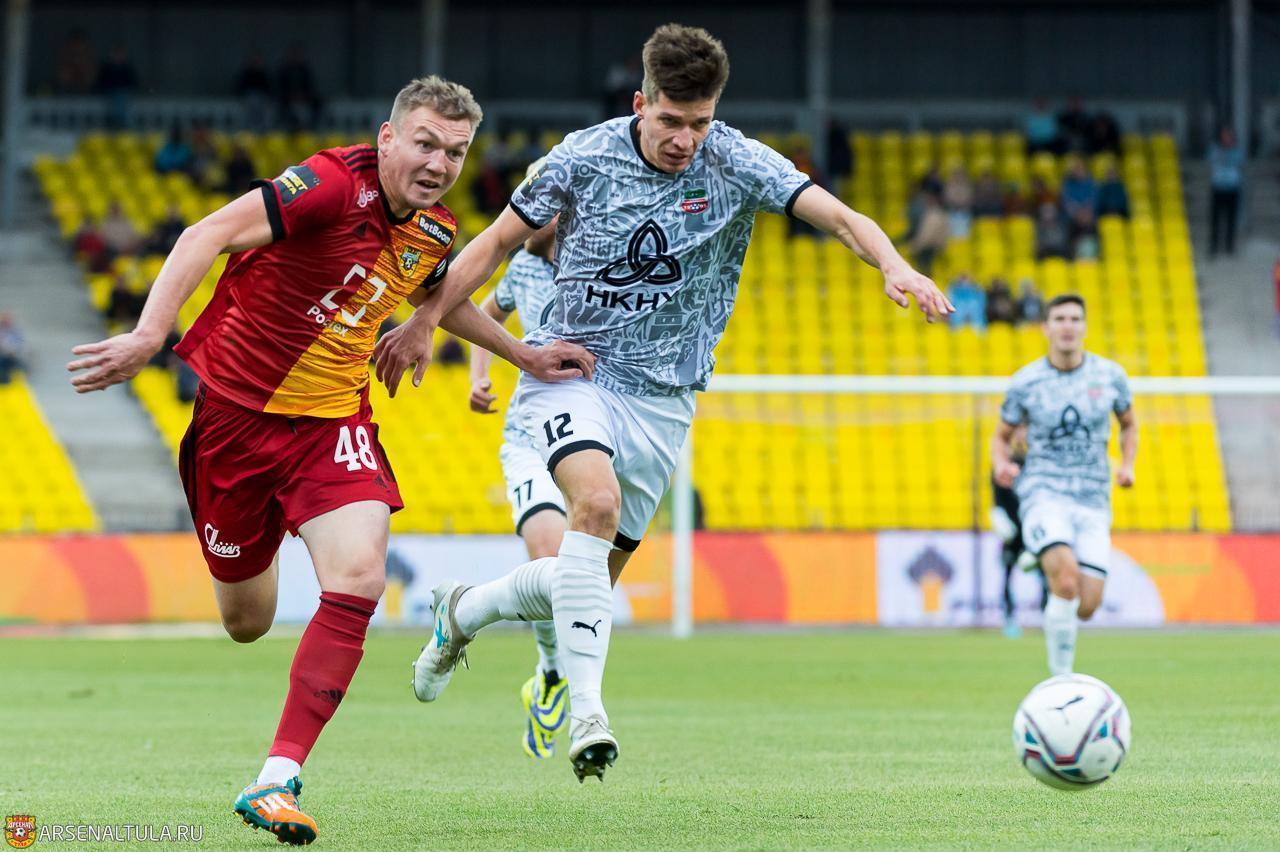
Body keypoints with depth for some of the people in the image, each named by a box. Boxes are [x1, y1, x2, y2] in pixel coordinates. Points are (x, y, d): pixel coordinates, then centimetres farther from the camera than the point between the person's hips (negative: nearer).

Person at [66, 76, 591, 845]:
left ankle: (276, 782, -20)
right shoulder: (334, 185, -22)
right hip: (237, 407, -4)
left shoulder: (435, 232, 1)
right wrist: (149, 334, -42)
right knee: (245, 621, 9)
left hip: (333, 421, 4)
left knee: (359, 580, -21)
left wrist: (524, 356, 22)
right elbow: (206, 237, -30)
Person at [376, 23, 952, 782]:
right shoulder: (583, 159, -8)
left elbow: (838, 216, -17)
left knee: (595, 577, 4)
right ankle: (587, 708, -33)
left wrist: (894, 265, -37)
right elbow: (501, 240, 3)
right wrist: (424, 322, -1)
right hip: (570, 370, -3)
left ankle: (463, 613, 33)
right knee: (597, 499, -32)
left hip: (661, 397, 3)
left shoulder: (737, 164, -8)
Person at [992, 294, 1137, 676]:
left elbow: (1129, 424, 21)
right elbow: (1002, 436, 12)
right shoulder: (1025, 382, -1)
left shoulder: (1109, 375, 5)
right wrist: (1002, 465, -10)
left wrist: (1127, 466, 4)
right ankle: (1061, 678, -17)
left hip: (1093, 502, 3)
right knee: (1067, 580, -28)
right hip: (1044, 496, -3)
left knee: (1086, 607, -7)